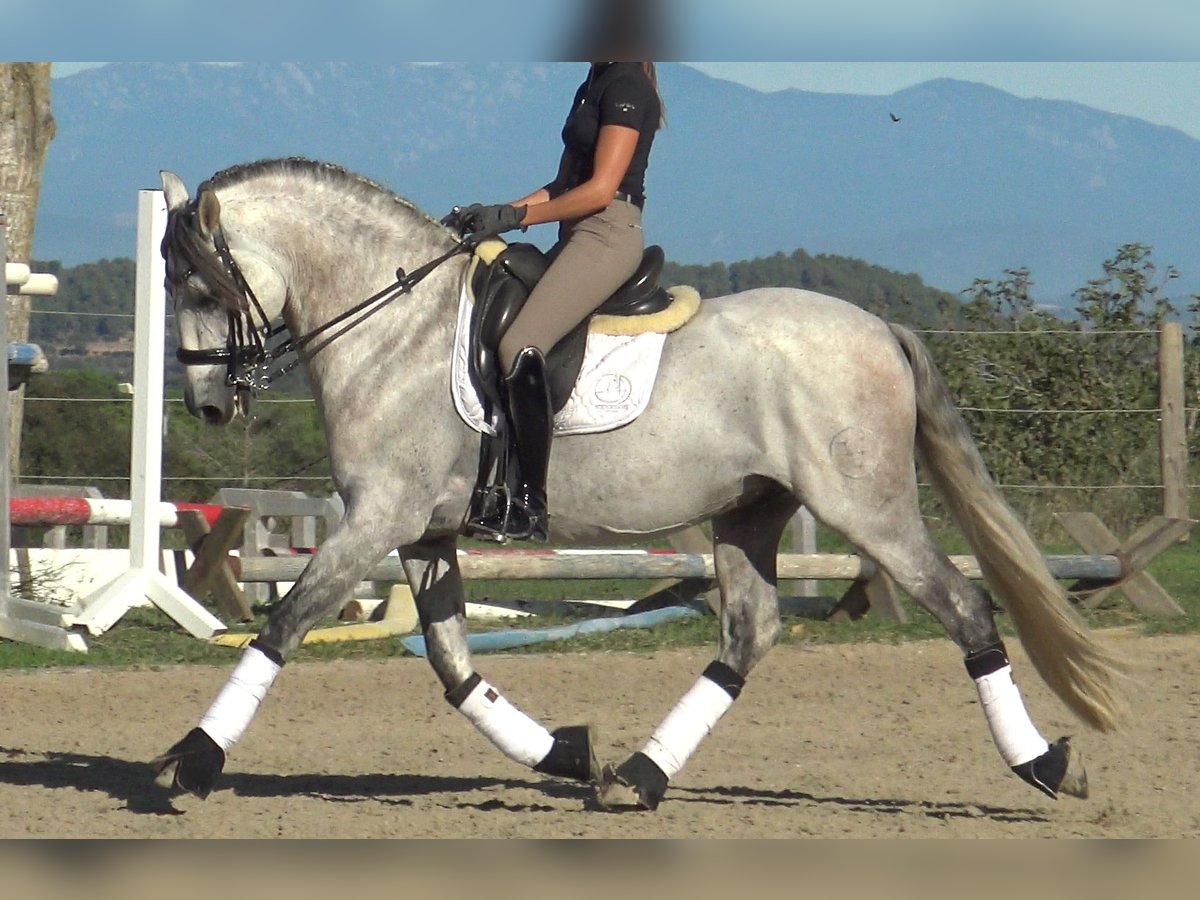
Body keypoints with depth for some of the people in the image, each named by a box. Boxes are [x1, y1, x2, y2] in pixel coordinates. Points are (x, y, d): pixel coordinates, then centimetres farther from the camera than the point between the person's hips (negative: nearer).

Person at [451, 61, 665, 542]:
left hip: (608, 236, -11)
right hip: (578, 237, 11)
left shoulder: (626, 87, -10)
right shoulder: (594, 86, 20)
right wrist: (494, 213, 12)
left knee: (520, 346, -25)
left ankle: (530, 507, -25)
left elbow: (600, 189, -16)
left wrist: (514, 217, -13)